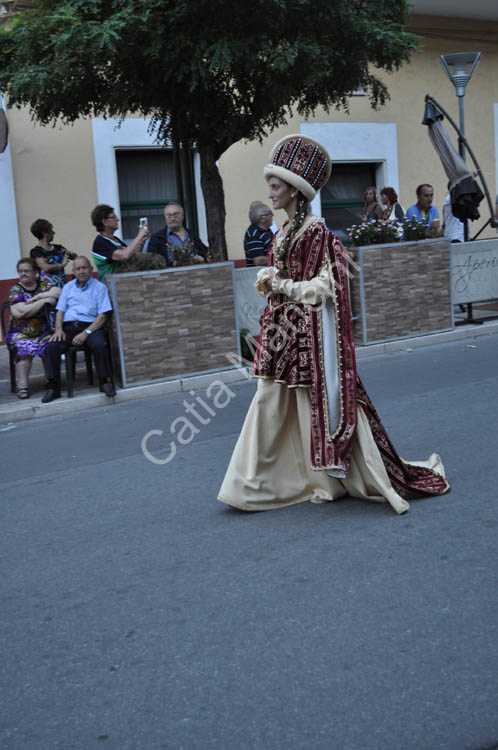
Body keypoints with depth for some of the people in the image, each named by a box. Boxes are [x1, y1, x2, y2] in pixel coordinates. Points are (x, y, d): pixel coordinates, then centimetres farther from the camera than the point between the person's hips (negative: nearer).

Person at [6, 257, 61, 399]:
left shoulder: (43, 285, 12)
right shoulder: (15, 290, 4)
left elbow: (58, 292, -9)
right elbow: (21, 312, -11)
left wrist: (36, 297, -12)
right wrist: (43, 300, -9)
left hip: (43, 332, 2)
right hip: (20, 333, -2)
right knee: (24, 351, -32)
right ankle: (22, 387, -29)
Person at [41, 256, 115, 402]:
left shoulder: (99, 287, 6)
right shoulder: (68, 287, 20)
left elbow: (102, 316, -3)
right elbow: (60, 311, 15)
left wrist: (86, 333, -15)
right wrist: (58, 329, -6)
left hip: (90, 325, -3)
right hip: (69, 326, 3)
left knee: (99, 345, -35)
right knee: (51, 347, -24)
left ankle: (105, 382, -20)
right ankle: (53, 387, -17)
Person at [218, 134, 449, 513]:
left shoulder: (316, 231, -12)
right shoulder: (283, 233, 14)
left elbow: (327, 284, -15)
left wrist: (283, 286, -15)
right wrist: (270, 284, 4)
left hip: (309, 328, -8)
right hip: (282, 328, 9)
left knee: (318, 401, -2)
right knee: (270, 404, 9)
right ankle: (255, 485, 17)